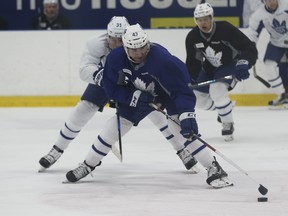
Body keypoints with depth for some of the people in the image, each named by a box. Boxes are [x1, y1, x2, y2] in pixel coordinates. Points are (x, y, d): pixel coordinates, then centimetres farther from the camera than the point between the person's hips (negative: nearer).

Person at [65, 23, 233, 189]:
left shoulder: (162, 58, -39)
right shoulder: (115, 58, -25)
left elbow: (182, 87, -37)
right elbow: (112, 88, -13)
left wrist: (186, 115, -46)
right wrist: (135, 96, -29)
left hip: (169, 93, -4)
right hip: (138, 94, 5)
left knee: (185, 130, -24)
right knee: (116, 124, 3)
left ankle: (214, 169, -19)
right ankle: (88, 165, 21)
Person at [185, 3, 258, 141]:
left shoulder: (225, 29, -29)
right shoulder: (192, 37, -14)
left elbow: (250, 48, -29)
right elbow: (192, 62, -2)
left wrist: (243, 65, -46)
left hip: (231, 65, -6)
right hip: (210, 69, 6)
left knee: (217, 90, -31)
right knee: (199, 100, 1)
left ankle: (228, 124, -11)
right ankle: (225, 108, 30)